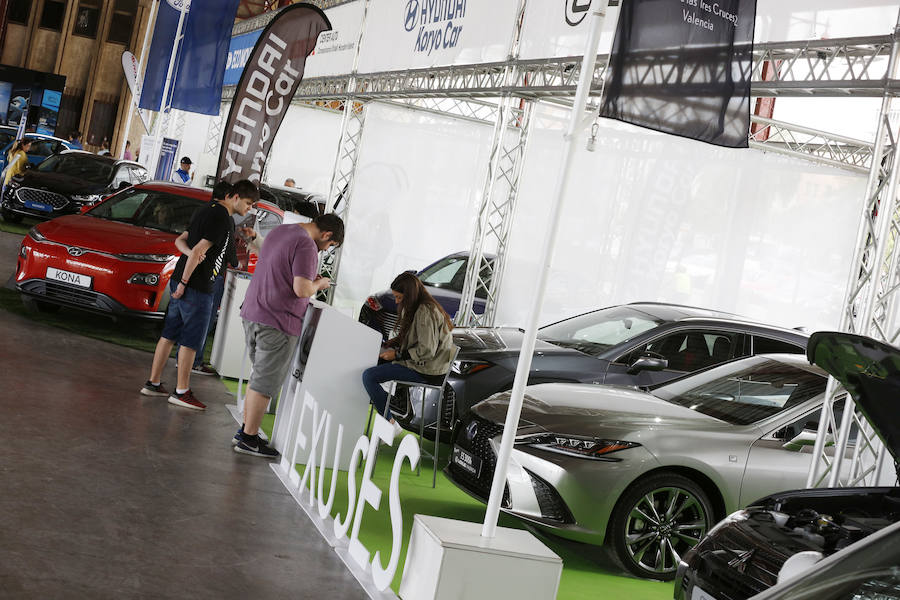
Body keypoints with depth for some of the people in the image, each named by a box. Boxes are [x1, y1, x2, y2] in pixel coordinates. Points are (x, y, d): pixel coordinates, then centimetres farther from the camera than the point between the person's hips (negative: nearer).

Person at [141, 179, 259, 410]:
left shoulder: (207, 209, 15)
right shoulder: (222, 218, -15)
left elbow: (180, 239, 18)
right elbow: (199, 250, -19)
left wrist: (191, 253, -2)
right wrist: (184, 283, -17)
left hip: (180, 281, 9)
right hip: (197, 287, -9)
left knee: (169, 334, 13)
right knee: (191, 340, -1)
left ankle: (153, 383, 19)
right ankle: (181, 391, 5)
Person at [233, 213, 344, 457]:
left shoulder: (279, 231, 15)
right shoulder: (306, 246, -15)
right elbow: (302, 289, -22)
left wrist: (310, 280, 18)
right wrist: (319, 284, -2)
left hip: (252, 313, 9)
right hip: (277, 323, -9)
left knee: (259, 376, 18)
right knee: (265, 382, -1)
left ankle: (245, 430, 23)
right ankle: (248, 439, 3)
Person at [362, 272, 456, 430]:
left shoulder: (425, 312, -22)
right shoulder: (417, 307, 10)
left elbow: (426, 350, -25)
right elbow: (407, 336, 22)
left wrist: (397, 354, -16)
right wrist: (388, 345, 7)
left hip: (425, 372, -11)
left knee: (368, 376, -18)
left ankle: (391, 423, -16)